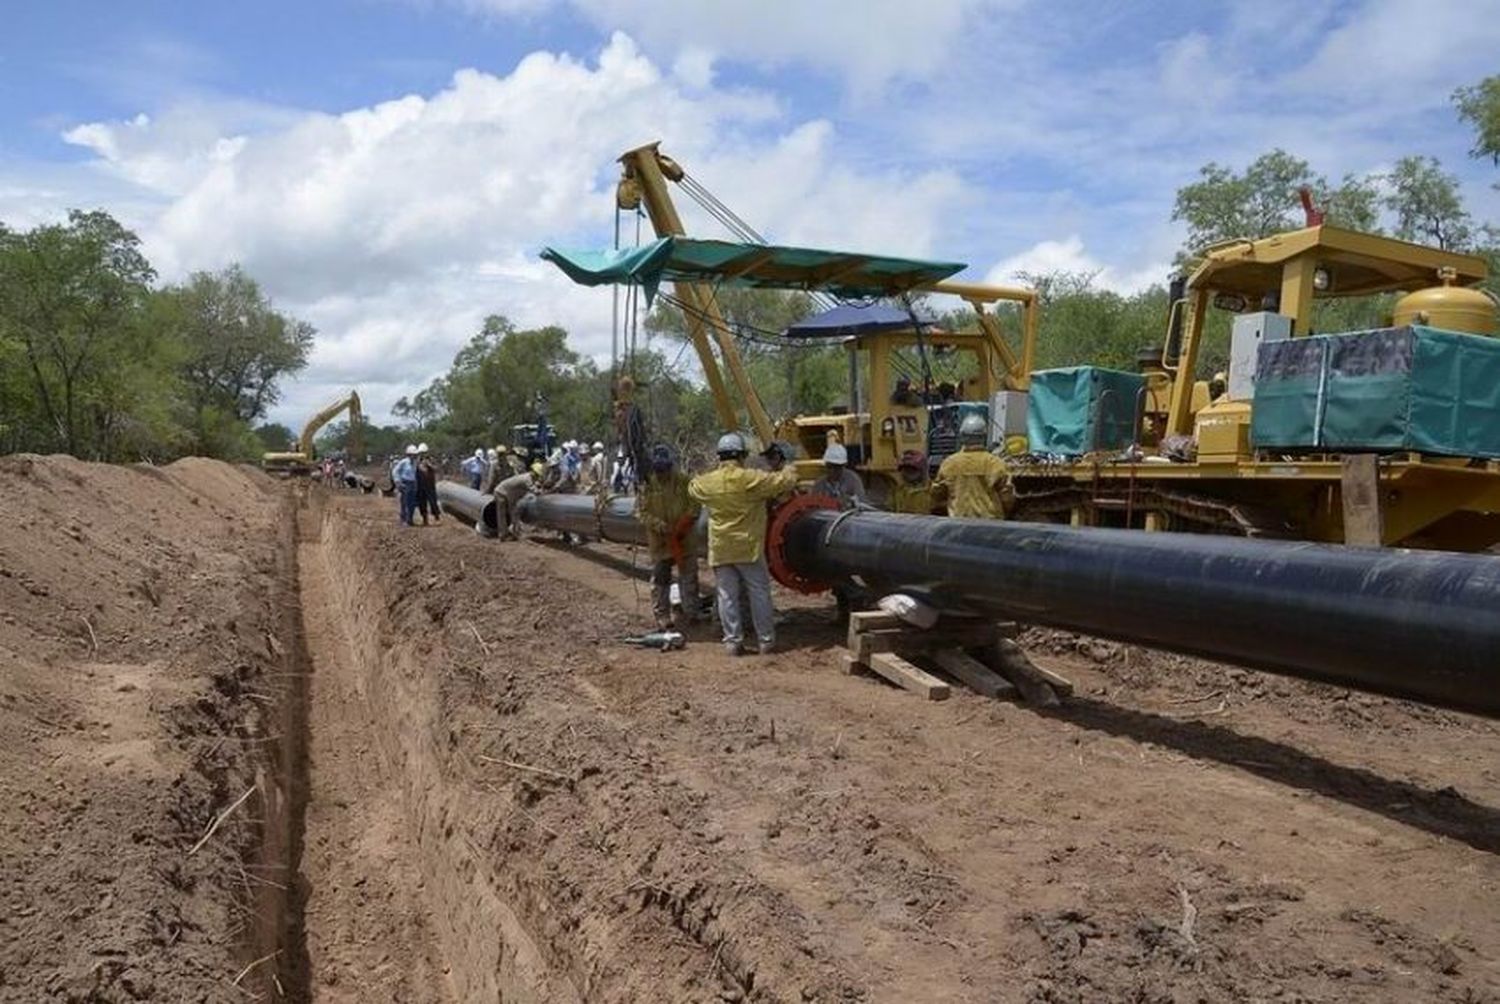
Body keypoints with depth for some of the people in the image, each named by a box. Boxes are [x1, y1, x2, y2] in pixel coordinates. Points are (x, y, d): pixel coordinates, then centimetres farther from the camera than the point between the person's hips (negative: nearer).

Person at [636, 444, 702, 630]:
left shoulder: (684, 481, -5)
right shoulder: (647, 485, -5)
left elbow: (695, 506, -2)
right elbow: (641, 512, -6)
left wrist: (683, 526, -15)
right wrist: (661, 526, -19)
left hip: (684, 540, 0)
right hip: (658, 541, 0)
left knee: (689, 577, 7)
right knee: (660, 580, 4)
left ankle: (691, 614, 19)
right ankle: (662, 618, 12)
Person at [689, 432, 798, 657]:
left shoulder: (707, 482, -2)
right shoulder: (751, 479, -13)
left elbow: (691, 488, 22)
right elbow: (787, 481, -10)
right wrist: (788, 471, 14)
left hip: (720, 549, 3)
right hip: (749, 547, -3)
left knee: (727, 596, 9)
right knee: (759, 593, 8)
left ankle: (733, 641, 11)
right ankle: (766, 639, 13)